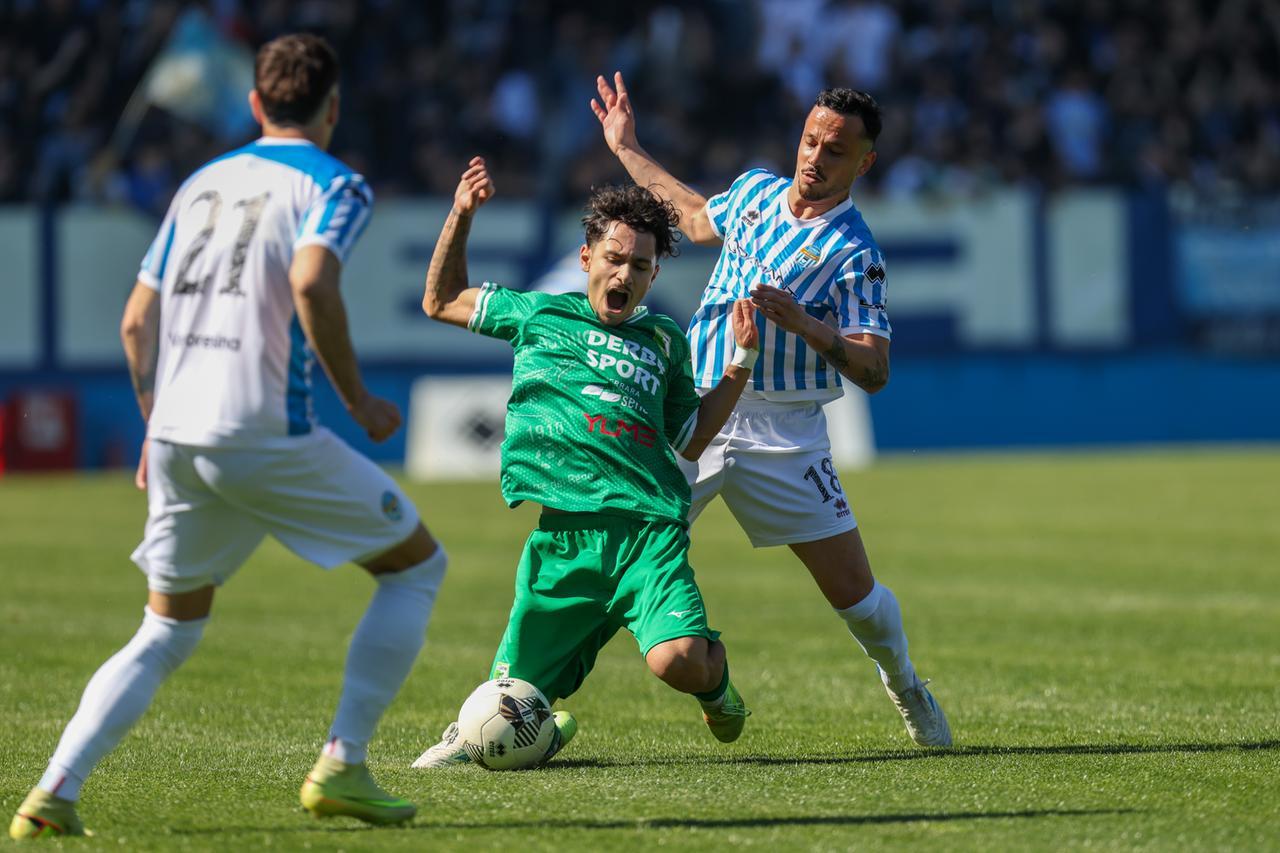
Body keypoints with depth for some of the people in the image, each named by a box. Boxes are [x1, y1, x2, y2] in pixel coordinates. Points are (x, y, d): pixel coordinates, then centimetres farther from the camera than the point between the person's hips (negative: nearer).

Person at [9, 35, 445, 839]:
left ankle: (56, 789, 0)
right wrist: (357, 398, -10)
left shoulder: (201, 184, 19)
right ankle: (342, 767, 5)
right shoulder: (334, 184, 1)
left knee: (166, 635, 19)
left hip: (175, 439, 6)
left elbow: (137, 321, 17)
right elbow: (311, 283, -19)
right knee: (418, 563, 12)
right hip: (267, 434, -6)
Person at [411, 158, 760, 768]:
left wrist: (741, 361, 19)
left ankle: (716, 675, 13)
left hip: (650, 528, 0)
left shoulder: (663, 340, 21)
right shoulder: (541, 314, 18)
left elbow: (690, 441, 27)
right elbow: (441, 300, 29)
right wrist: (460, 216, 18)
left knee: (678, 662, -25)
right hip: (561, 534, 0)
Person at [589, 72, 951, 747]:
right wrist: (627, 149, 36)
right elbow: (697, 220, 32)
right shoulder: (756, 190, 8)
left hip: (783, 436, -3)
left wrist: (804, 324, -29)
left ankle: (905, 686, 30)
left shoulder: (853, 253, -7)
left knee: (854, 592, 0)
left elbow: (874, 371, -13)